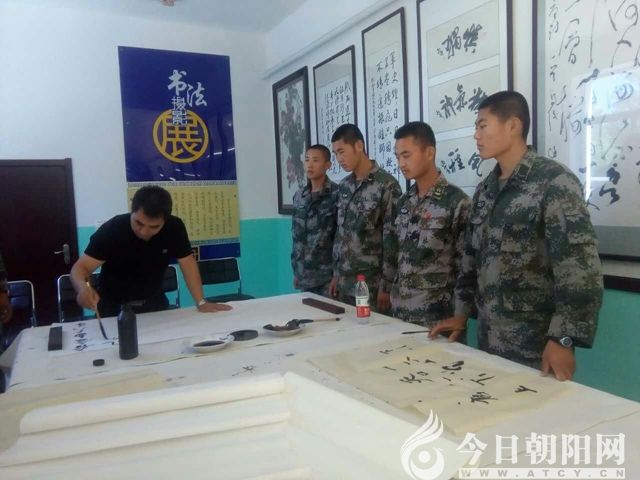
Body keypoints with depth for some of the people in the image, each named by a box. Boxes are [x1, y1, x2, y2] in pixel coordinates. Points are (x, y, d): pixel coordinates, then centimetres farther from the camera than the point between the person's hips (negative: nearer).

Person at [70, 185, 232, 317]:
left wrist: (201, 302, -22)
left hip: (153, 302, 2)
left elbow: (187, 263, -13)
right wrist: (83, 288, -48)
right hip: (113, 306, -1)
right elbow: (80, 267, -25)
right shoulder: (111, 230, -25)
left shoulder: (174, 227, -20)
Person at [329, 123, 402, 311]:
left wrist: (386, 286, -13)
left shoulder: (387, 185, -11)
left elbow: (392, 241, -12)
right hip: (345, 283, 6)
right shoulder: (344, 186, 9)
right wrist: (336, 274, 13)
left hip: (371, 285, -6)